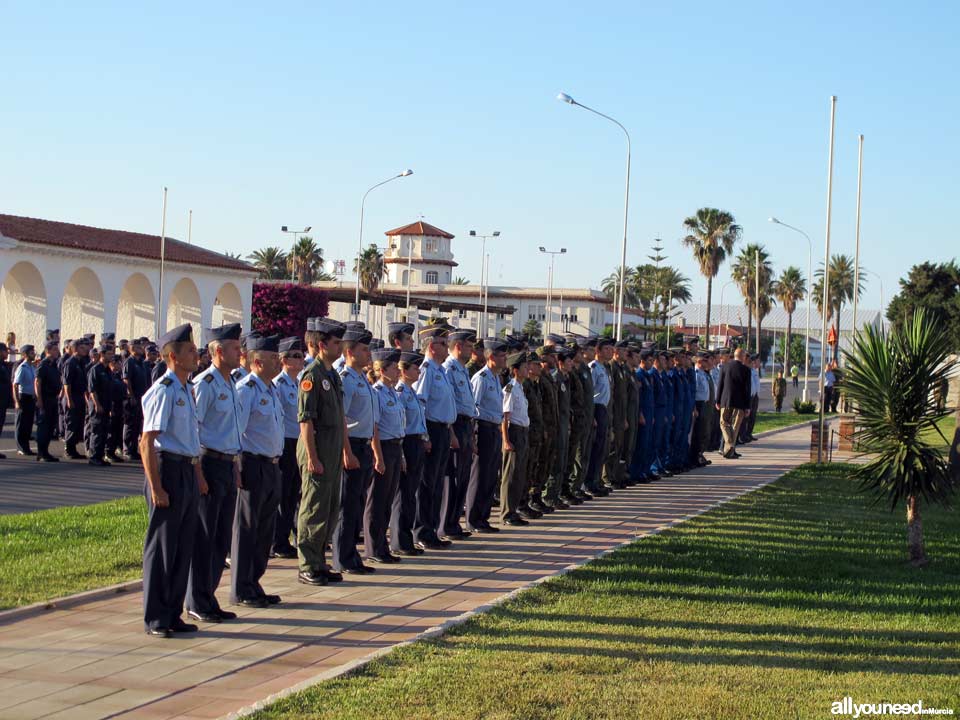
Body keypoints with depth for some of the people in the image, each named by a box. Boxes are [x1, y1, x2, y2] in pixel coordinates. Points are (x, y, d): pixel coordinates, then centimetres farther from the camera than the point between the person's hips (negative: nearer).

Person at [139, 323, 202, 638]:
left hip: (188, 471, 9)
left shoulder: (187, 390, 14)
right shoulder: (163, 391, -14)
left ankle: (173, 614, 22)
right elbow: (147, 443, -18)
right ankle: (156, 619, 9)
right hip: (169, 470, -9)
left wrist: (198, 476, 20)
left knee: (183, 546, 13)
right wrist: (155, 487, -21)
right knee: (162, 547, 0)